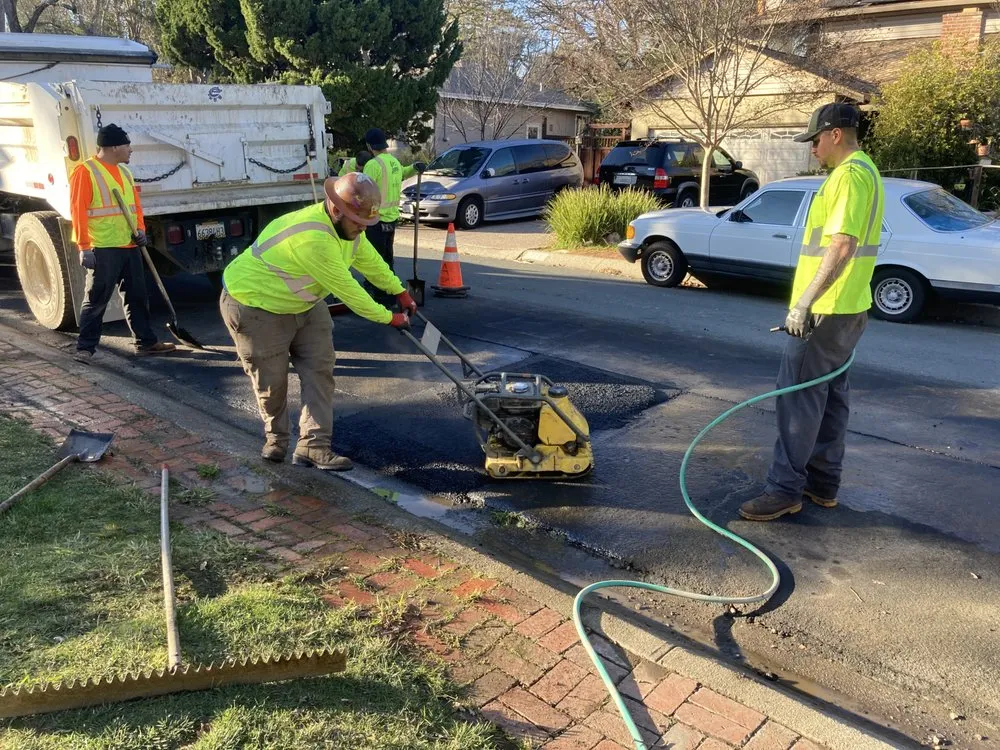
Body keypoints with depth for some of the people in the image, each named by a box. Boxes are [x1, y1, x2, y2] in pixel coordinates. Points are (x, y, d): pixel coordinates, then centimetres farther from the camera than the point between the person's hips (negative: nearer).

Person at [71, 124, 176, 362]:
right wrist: (84, 247, -19)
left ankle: (146, 342, 22)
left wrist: (140, 229, 4)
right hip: (103, 249, -7)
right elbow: (78, 211, -14)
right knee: (96, 300, -2)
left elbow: (135, 203, 21)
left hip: (129, 247, 8)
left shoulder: (124, 171, 15)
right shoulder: (85, 172, -10)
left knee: (137, 297, 13)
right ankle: (85, 347, 7)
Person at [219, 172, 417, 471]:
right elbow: (347, 290, -30)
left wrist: (401, 293, 17)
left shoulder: (347, 227, -7)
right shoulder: (313, 238, -37)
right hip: (255, 305, -8)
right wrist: (389, 318, -19)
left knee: (320, 369, -3)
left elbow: (370, 261, 10)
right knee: (271, 379, 2)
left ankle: (313, 445, -2)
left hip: (303, 304, 9)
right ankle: (276, 439, 28)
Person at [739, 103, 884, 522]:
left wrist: (804, 303, -30)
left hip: (825, 310, -11)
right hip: (848, 307, 11)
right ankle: (823, 485, 23)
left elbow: (842, 245, -27)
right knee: (831, 396, 14)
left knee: (798, 398, -6)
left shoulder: (850, 174, -16)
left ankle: (785, 490, 0)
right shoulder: (865, 172, 17)